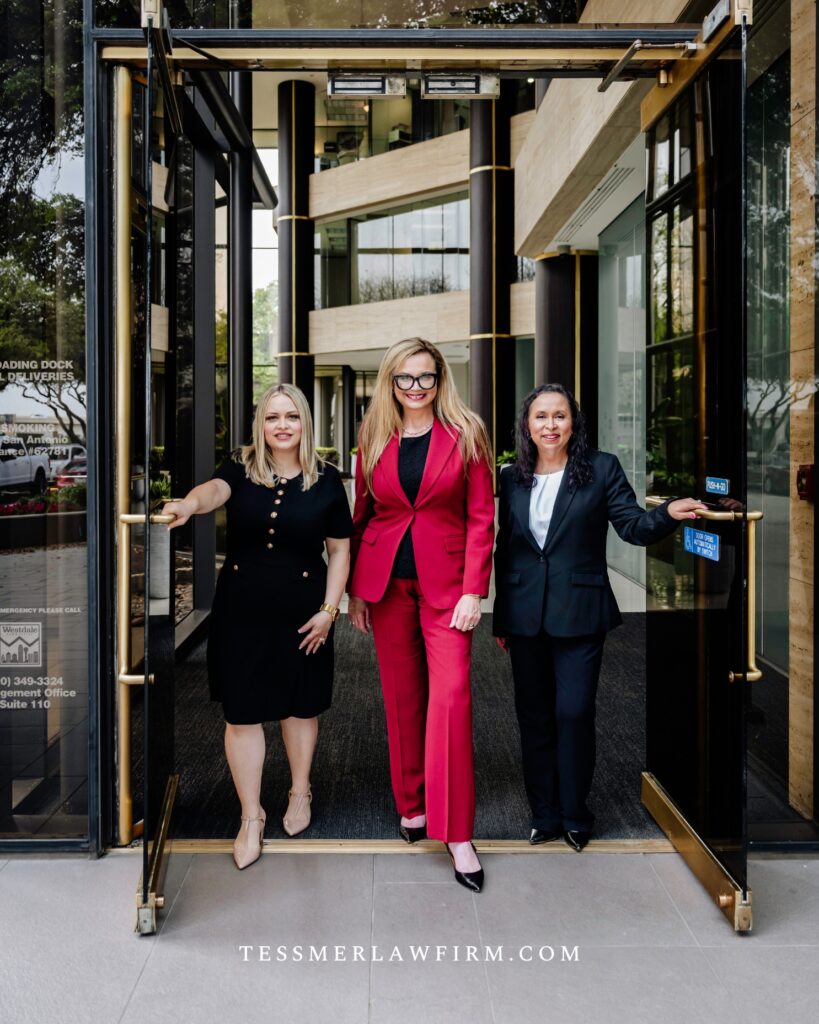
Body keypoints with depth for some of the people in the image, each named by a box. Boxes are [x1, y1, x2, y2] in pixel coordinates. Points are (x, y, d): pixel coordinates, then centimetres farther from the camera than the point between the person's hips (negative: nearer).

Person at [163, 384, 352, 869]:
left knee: (299, 706, 15)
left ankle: (300, 792, 40)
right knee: (243, 712, 4)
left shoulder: (326, 479, -2)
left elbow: (340, 550, 3)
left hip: (301, 611, 0)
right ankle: (252, 817, 21)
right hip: (242, 610, 0)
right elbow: (215, 489, -27)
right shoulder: (240, 468, -3)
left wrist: (329, 609, -3)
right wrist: (188, 504, -50)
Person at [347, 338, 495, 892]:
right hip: (386, 579, 3)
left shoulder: (465, 434, -3)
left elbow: (481, 515, -5)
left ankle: (457, 833, -2)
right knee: (401, 695, 10)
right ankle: (413, 805, 28)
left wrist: (474, 591, -11)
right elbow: (362, 513, 12)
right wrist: (355, 589, 9)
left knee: (451, 695, -10)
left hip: (446, 580, -3)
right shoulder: (374, 439, 6)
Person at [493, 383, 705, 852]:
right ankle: (545, 815, 25)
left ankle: (575, 816, 18)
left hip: (579, 614, -3)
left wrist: (668, 513, -30)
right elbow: (504, 548, 10)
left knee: (574, 714, -2)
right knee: (534, 716, 10)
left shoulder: (602, 469, -2)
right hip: (524, 616, 4)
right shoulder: (512, 477, 7)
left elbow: (633, 524, -8)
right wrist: (500, 618, 11)